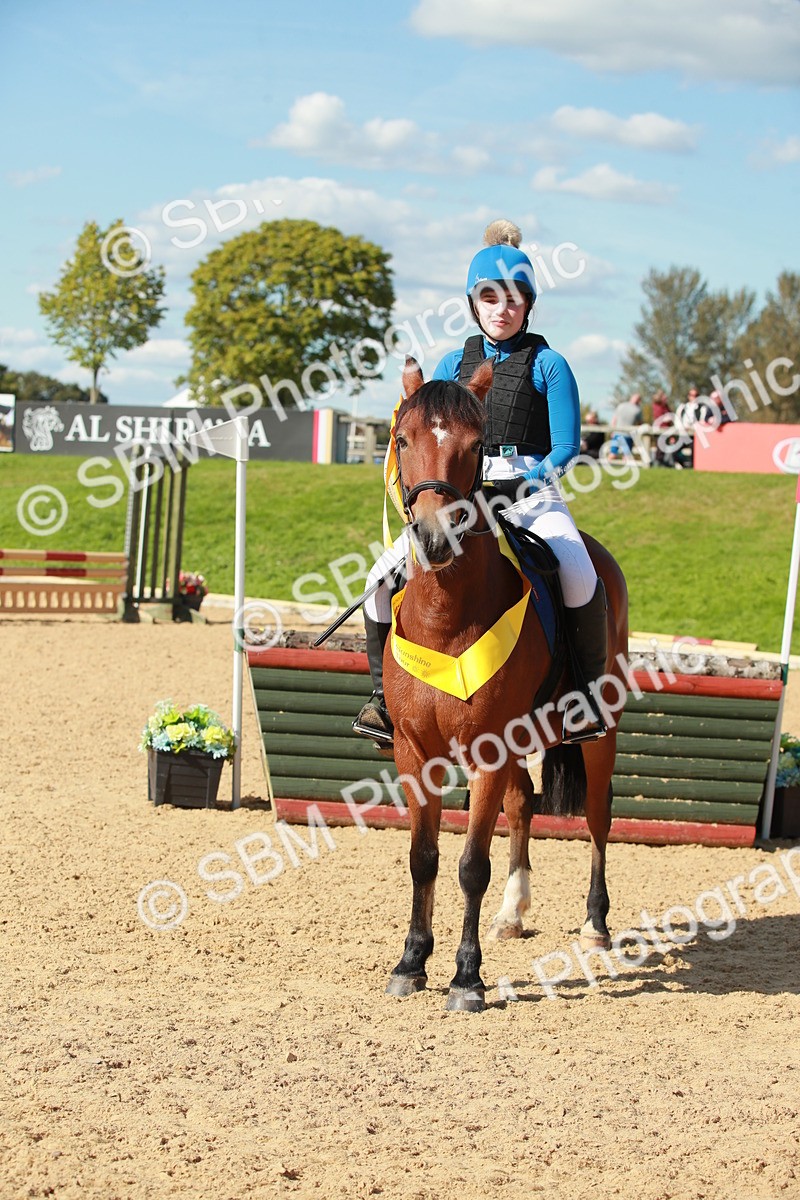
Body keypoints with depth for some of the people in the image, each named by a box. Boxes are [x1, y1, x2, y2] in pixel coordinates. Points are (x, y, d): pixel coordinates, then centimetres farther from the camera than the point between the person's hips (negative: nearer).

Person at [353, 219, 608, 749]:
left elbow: (566, 447, -1)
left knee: (580, 578, -32)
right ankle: (386, 694, 1)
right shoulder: (454, 364, 13)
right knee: (384, 577, -15)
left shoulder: (547, 364, 3)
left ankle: (586, 691, -13)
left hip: (532, 492, -3)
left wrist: (527, 483, -17)